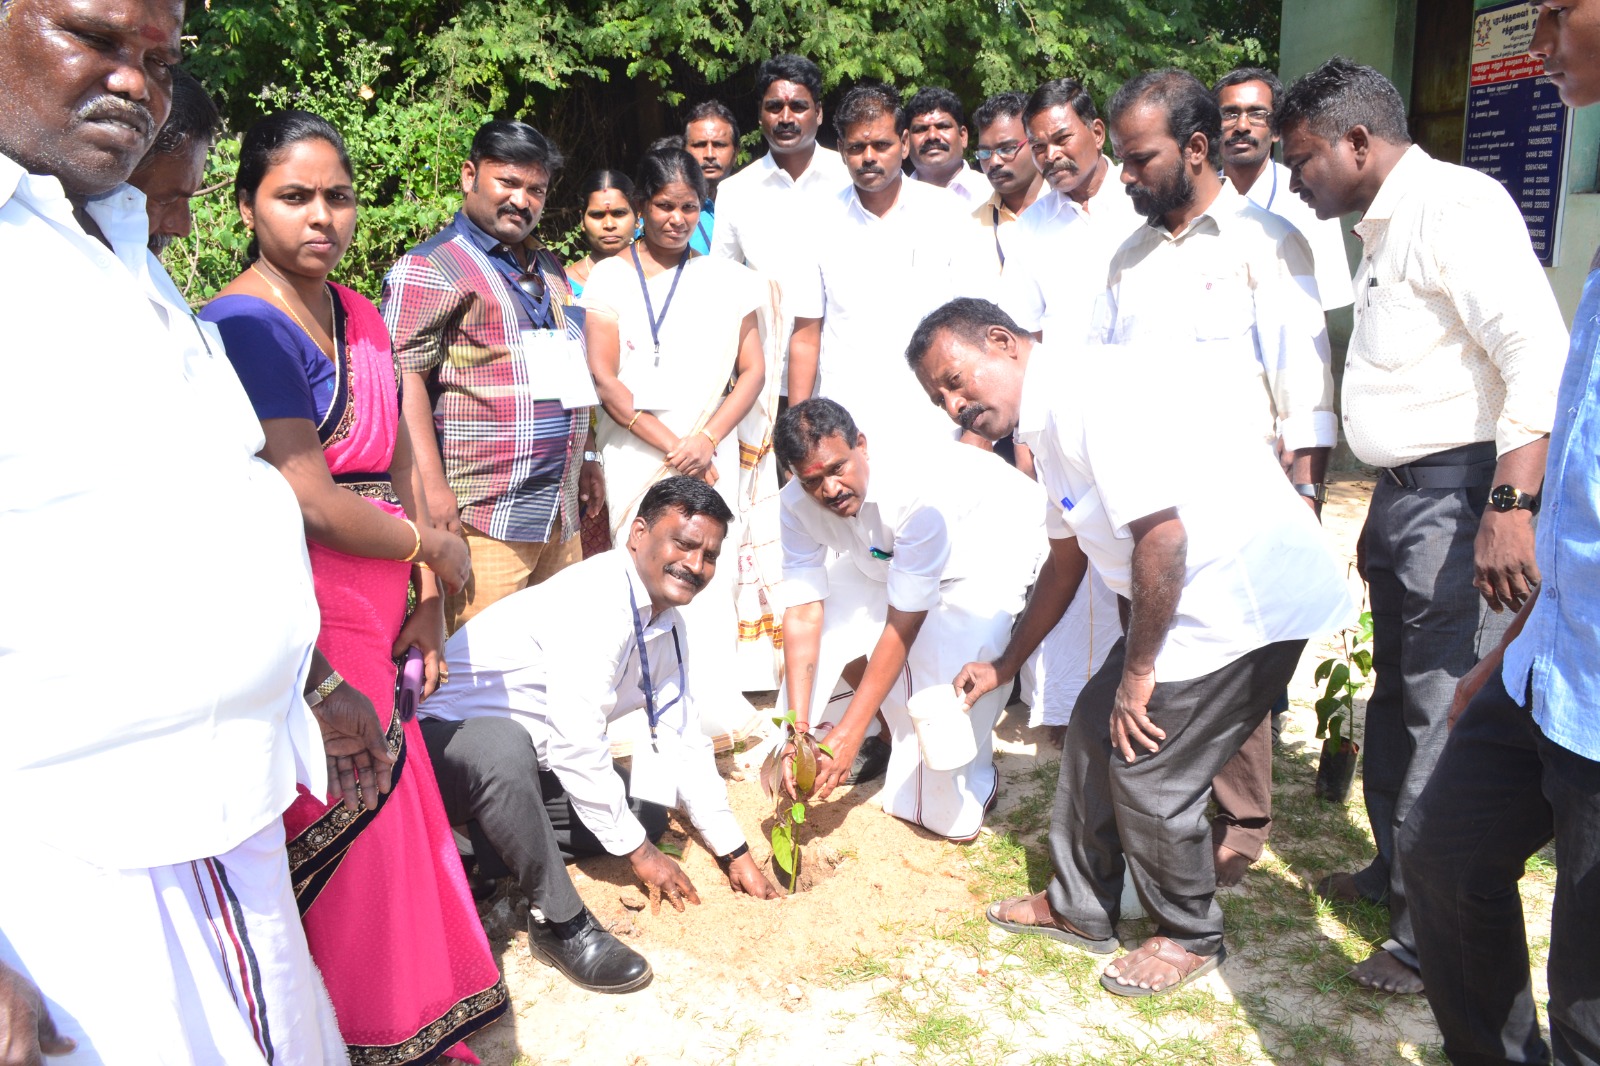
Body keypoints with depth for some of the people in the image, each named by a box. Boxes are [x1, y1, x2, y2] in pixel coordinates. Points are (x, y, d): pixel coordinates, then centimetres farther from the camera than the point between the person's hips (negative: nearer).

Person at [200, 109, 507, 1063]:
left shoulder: (361, 315, 13)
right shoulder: (245, 324, -14)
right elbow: (311, 502, -20)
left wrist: (427, 601, 9)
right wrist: (436, 550, -5)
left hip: (376, 618, 8)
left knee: (394, 821, 14)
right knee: (350, 836, 3)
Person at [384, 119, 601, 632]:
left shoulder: (550, 271, 21)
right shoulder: (429, 268, -4)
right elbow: (404, 379, -14)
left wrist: (587, 458, 24)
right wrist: (432, 488, -22)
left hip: (561, 512, 8)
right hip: (484, 516, -8)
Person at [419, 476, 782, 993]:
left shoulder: (668, 622, 2)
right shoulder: (594, 600, -27)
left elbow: (683, 739, 8)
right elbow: (576, 747, -29)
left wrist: (735, 854, 7)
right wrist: (640, 852, -17)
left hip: (531, 764, 9)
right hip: (447, 739, -9)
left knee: (647, 812, -2)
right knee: (505, 745, -40)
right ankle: (559, 922, -23)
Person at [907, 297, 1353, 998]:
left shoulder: (1095, 393, -21)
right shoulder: (1047, 427, 11)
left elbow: (1161, 535, -26)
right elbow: (1066, 563, 22)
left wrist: (1137, 672, -16)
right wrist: (1004, 666, 26)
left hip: (1253, 594, -10)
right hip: (1193, 602, 10)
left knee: (1145, 769, -4)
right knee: (1095, 726, 14)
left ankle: (1190, 940, 22)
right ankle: (1077, 909, 32)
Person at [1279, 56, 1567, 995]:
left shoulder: (1455, 204, -11)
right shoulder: (1384, 229, 18)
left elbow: (1540, 352, -22)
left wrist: (1511, 505, -29)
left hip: (1461, 495, -10)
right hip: (1405, 495, 10)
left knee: (1446, 718, -3)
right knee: (1398, 698, 19)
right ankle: (1396, 870, 36)